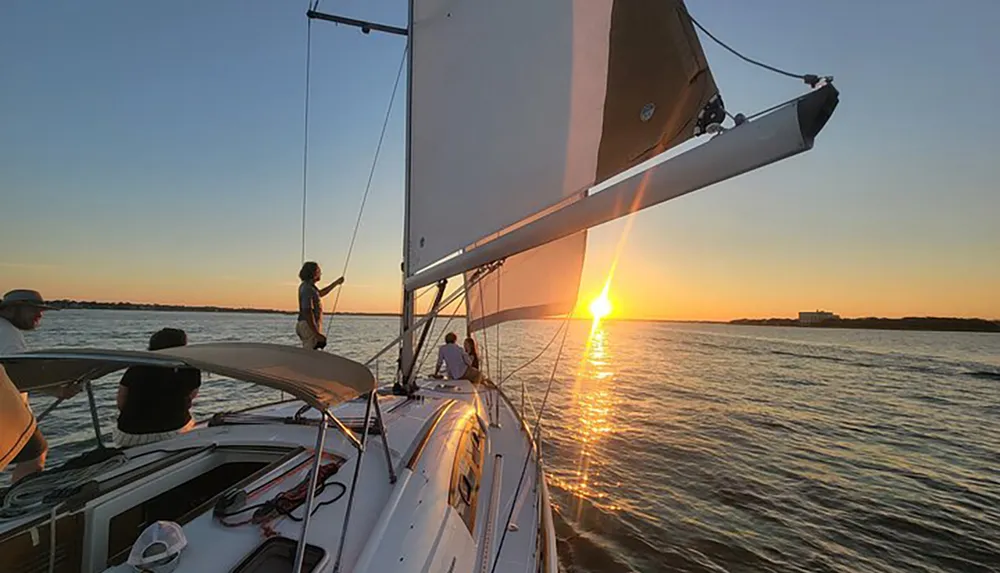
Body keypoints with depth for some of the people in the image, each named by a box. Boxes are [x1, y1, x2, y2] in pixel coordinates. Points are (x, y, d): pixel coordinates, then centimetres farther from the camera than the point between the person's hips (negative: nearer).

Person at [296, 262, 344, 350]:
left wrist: (336, 283, 35)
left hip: (304, 326, 11)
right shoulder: (307, 289, -18)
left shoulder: (307, 286, 13)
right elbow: (307, 312, -24)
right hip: (309, 326, -11)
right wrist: (317, 333, -25)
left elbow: (321, 293, 35)